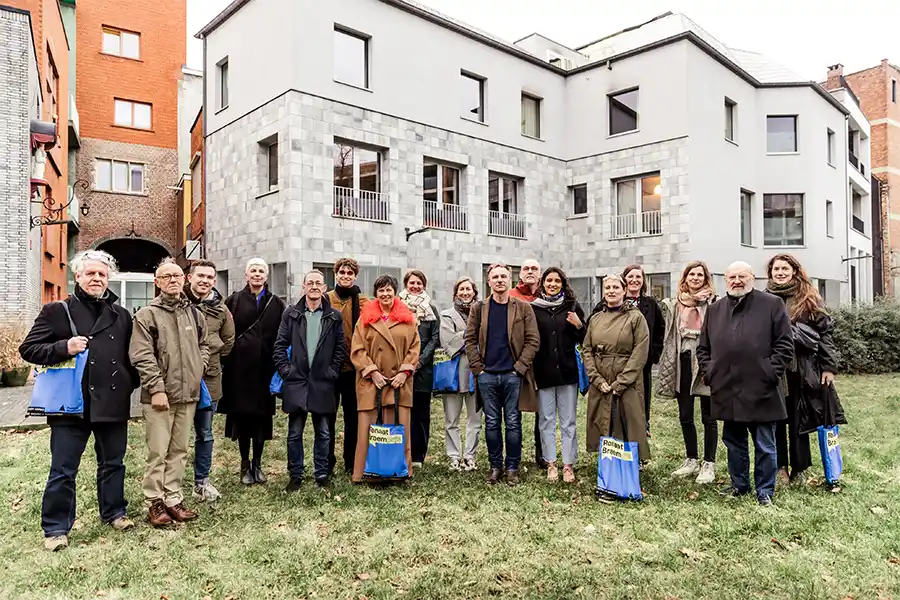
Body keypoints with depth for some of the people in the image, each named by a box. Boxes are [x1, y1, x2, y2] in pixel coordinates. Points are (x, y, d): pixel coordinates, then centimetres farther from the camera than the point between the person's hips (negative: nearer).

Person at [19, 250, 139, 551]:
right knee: (63, 470, 6)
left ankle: (114, 512, 33)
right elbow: (28, 349, -2)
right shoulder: (57, 311, -1)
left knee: (113, 463, 16)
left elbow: (132, 354, 18)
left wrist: (131, 383, 6)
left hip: (113, 403, 3)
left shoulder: (121, 315, 9)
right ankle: (56, 527, 21)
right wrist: (64, 347, -19)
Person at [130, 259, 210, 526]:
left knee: (179, 450, 12)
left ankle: (173, 498, 22)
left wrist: (198, 369, 5)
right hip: (159, 395, -5)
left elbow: (203, 345, 22)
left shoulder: (195, 313, 12)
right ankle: (155, 502, 14)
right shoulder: (147, 314, -4)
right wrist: (157, 388, -15)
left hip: (188, 394, 5)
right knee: (157, 452, 2)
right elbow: (142, 356, -10)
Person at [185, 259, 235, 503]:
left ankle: (202, 482, 28)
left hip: (208, 378, 3)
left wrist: (213, 358, 10)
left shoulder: (220, 309, 4)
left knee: (204, 434, 14)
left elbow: (228, 341, 17)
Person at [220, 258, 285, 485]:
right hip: (240, 367, -1)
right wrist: (225, 363, -6)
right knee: (242, 414, 5)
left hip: (265, 367, 1)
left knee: (262, 415, 6)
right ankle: (245, 464, 19)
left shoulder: (276, 304, 6)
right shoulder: (234, 301, 5)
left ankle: (257, 464, 20)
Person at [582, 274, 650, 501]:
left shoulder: (636, 317, -1)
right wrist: (597, 379, -4)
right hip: (600, 385, 4)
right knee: (604, 431, 6)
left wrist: (620, 382, -12)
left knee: (627, 430, -2)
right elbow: (586, 350, 9)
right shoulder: (595, 318, 11)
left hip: (627, 384, -3)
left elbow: (640, 352, -7)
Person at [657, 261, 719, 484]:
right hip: (682, 363, 5)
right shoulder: (674, 304, 10)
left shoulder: (714, 303, -5)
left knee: (708, 417, 4)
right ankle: (691, 460, 26)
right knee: (685, 415, 12)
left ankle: (709, 464, 15)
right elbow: (669, 335, 11)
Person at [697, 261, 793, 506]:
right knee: (734, 442, 16)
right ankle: (739, 484, 32)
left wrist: (771, 373, -10)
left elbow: (785, 344, -4)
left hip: (760, 391, -4)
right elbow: (703, 347, 15)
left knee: (765, 445, 7)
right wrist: (709, 373, 4)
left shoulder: (772, 304, -1)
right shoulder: (715, 310, 12)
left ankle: (765, 490, 22)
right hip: (726, 391, 4)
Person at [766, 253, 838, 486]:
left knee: (798, 420, 8)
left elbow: (824, 331, 3)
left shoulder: (808, 298, 4)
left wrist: (828, 366, -2)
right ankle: (779, 466, 18)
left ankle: (799, 469, 20)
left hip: (800, 369, -1)